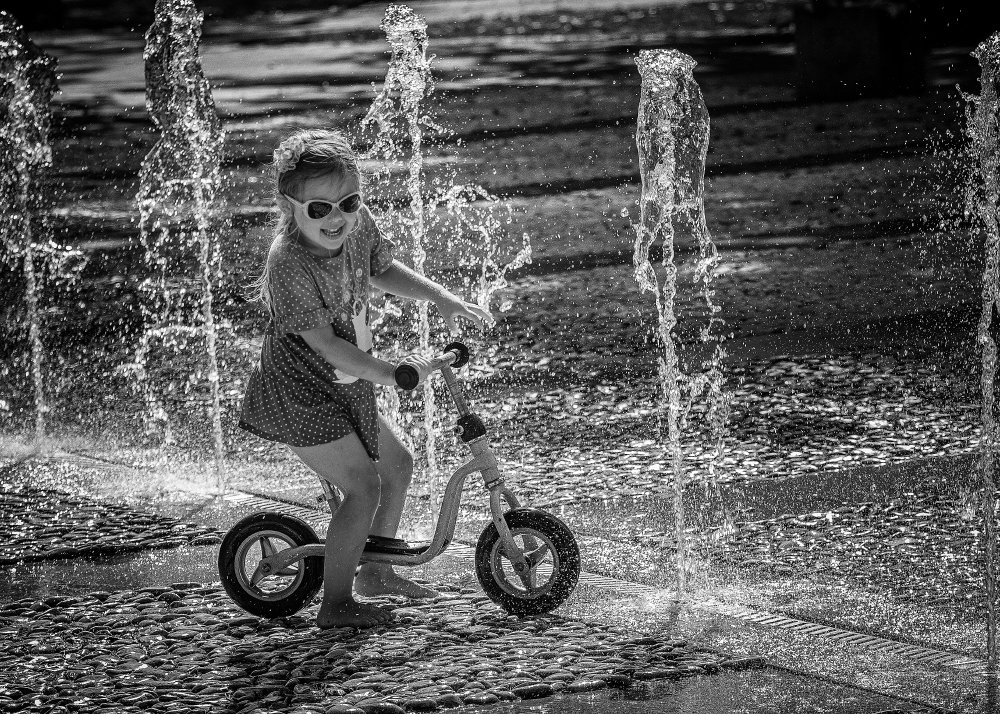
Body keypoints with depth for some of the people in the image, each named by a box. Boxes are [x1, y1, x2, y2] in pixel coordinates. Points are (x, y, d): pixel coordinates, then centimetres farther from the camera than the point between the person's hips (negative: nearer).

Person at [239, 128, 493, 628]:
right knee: (362, 485, -13)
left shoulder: (358, 226, -7)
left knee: (397, 464, 17)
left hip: (343, 386, 9)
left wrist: (443, 299, 6)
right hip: (297, 394, -9)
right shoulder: (289, 262, -30)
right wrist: (392, 374, -35)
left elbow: (382, 270, 16)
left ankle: (374, 572, 34)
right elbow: (324, 344, -31)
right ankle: (336, 604, -3)